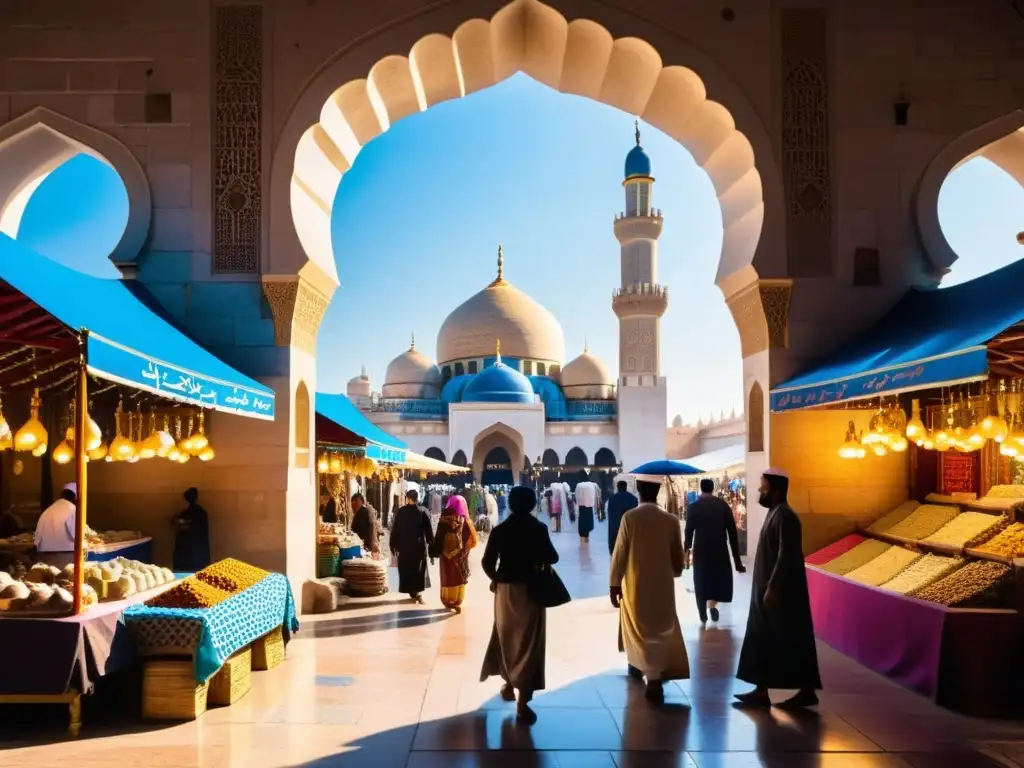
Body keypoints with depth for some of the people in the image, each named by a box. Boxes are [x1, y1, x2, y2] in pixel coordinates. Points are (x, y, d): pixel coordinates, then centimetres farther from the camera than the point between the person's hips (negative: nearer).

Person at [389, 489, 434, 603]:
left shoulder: (401, 511, -5)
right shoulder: (423, 511, -5)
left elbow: (395, 529, -2)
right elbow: (429, 530, -4)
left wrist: (393, 545, 6)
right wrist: (431, 544, 4)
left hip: (404, 545, 0)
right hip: (420, 545, 0)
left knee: (407, 568, 12)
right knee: (419, 568, 11)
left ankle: (413, 591, 17)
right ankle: (417, 591, 2)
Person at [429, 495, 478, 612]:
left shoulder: (444, 519, -10)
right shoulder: (464, 520, -9)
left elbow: (438, 537, -7)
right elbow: (471, 538, -5)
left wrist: (435, 551, 1)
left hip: (446, 553, 1)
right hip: (460, 554, -1)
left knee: (447, 577, 13)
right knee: (459, 577, 12)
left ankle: (447, 602, 18)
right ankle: (456, 602, 11)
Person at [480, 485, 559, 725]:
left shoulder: (500, 530, -2)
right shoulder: (539, 529, -8)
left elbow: (487, 561, -3)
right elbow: (551, 558, -12)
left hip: (505, 589, 3)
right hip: (531, 589, -3)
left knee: (506, 636, 22)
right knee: (528, 642, -1)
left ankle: (509, 685, 35)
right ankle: (523, 702, -5)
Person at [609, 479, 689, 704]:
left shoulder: (630, 517, -13)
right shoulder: (671, 520, -6)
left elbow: (619, 553, -10)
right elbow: (678, 557, 3)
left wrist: (614, 583, 1)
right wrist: (674, 573, 24)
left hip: (635, 584, -1)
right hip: (663, 585, 1)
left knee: (639, 629, 16)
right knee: (659, 630, 12)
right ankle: (655, 678, 10)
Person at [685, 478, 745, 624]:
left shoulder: (693, 507, -5)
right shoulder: (723, 506, -1)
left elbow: (689, 531, -3)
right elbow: (733, 534, -2)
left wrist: (687, 548, 17)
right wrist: (737, 561, 2)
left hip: (700, 551, 0)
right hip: (720, 550, 0)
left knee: (701, 582, 15)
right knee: (720, 578, 21)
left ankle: (703, 616, 16)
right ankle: (712, 604, 1)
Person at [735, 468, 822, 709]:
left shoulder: (783, 516, -17)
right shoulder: (774, 513, 13)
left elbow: (786, 556, -23)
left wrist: (772, 588, -23)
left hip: (780, 592, -10)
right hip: (770, 589, 10)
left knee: (790, 642, -2)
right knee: (763, 641, 11)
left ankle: (807, 691, 8)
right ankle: (761, 691, 15)